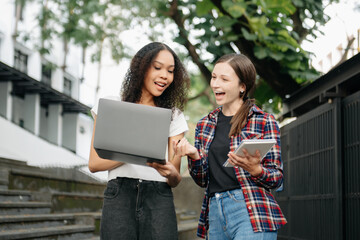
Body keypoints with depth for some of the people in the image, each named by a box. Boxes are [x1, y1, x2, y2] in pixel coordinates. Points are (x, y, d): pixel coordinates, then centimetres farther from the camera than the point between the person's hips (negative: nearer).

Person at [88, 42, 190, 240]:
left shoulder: (174, 116, 14)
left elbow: (175, 180, 10)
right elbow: (94, 164, 2)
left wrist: (170, 173, -14)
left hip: (159, 200, 1)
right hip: (119, 196, -1)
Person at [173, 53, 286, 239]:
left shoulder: (264, 121, 1)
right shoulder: (205, 125, 15)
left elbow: (277, 178, 1)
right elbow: (202, 180, 15)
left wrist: (254, 169, -19)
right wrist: (194, 156, -3)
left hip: (251, 214, -5)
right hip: (215, 214, 5)